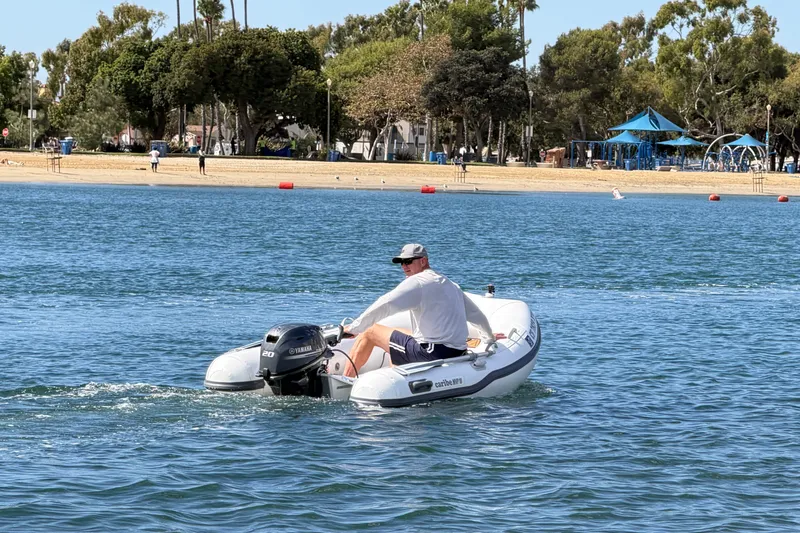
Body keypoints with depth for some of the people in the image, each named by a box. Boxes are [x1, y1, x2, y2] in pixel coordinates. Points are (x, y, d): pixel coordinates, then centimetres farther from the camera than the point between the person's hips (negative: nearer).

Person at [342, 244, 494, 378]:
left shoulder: (417, 282, -9)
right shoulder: (452, 286, 16)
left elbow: (383, 306, -16)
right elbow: (478, 316, 26)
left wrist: (354, 328, -9)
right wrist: (490, 338, 46)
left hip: (432, 353, -9)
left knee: (370, 332, 5)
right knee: (397, 336, 33)